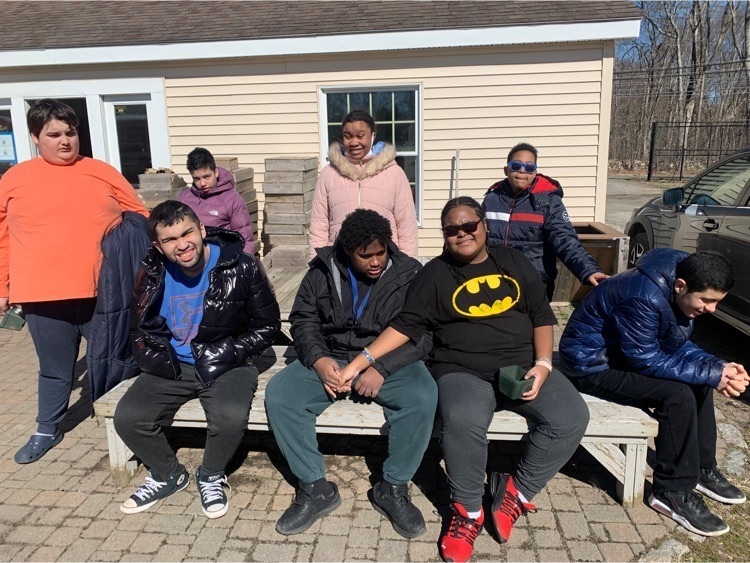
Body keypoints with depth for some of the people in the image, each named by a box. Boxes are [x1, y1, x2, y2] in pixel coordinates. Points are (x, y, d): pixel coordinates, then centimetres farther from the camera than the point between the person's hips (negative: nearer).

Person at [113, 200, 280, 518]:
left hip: (226, 365, -3)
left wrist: (228, 353, -16)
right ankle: (168, 475, 15)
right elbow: (139, 330, 12)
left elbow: (267, 326, -4)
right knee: (127, 418, -16)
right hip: (173, 366, 4)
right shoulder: (151, 275, -3)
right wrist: (152, 357, -9)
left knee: (231, 417, -31)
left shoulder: (242, 268, -13)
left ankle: (211, 476, 4)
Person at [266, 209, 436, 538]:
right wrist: (318, 359, -15)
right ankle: (315, 488, -6)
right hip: (329, 359, 2)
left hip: (389, 362, -2)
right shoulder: (322, 271, 1)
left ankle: (393, 489, -10)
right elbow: (303, 320, 4)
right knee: (278, 394, -21)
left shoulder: (408, 274, -5)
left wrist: (382, 368, -23)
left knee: (422, 396, -32)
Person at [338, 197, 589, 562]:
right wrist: (360, 361, -9)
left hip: (523, 366, 3)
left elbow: (542, 317, 12)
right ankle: (468, 511, -7)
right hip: (463, 371, -3)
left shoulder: (514, 263, 12)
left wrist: (542, 365, -5)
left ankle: (516, 492, 1)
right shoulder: (435, 274, 5)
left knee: (571, 418, -23)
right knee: (462, 422, -35)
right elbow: (405, 326, 1)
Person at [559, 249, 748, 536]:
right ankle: (673, 492, -6)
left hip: (627, 353, 10)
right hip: (591, 365, -9)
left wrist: (718, 367, -14)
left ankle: (702, 468, 18)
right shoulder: (644, 297, -31)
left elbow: (677, 346, 3)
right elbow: (645, 360, -25)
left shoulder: (675, 292, -3)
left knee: (699, 381, 4)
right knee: (679, 396, -22)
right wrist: (713, 374, -23)